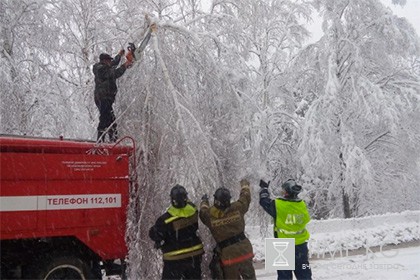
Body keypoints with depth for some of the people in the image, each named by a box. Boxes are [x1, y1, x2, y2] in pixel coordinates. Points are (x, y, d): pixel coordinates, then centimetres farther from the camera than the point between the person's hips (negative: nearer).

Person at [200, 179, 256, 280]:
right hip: (244, 248, 1)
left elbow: (203, 211, 13)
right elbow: (245, 197, 9)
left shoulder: (209, 215, -12)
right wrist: (245, 184, 30)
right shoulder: (237, 208, -10)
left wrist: (204, 201, 35)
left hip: (228, 253, -1)